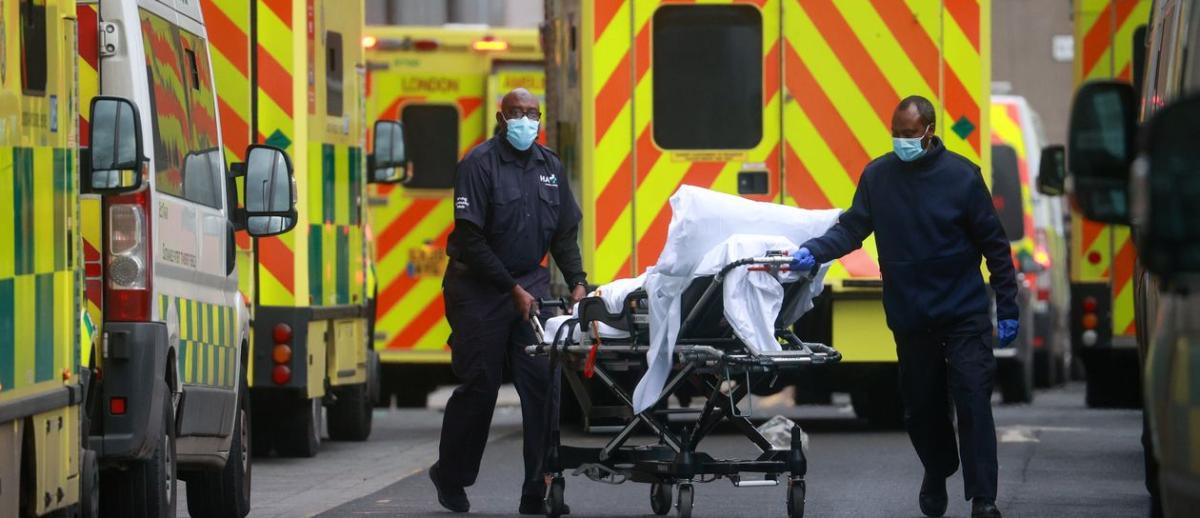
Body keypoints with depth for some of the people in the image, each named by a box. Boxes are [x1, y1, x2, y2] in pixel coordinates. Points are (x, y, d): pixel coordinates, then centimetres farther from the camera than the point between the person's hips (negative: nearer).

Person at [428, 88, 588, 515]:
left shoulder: (550, 167, 11)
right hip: (479, 286, -5)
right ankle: (450, 477, 18)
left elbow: (565, 233, 15)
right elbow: (471, 239, -13)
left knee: (543, 382, -6)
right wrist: (512, 289, -14)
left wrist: (577, 281, -1)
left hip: (530, 283, 5)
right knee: (479, 385, -2)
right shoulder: (479, 164, -9)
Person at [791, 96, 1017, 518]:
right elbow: (852, 226, 1)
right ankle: (937, 473, 37)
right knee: (921, 405, 11)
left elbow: (994, 243, -2)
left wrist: (1007, 309, -2)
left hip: (964, 315, -3)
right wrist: (815, 251, -19)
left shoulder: (961, 176, -6)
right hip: (910, 319, 3)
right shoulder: (878, 175, 2)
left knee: (973, 403, -9)